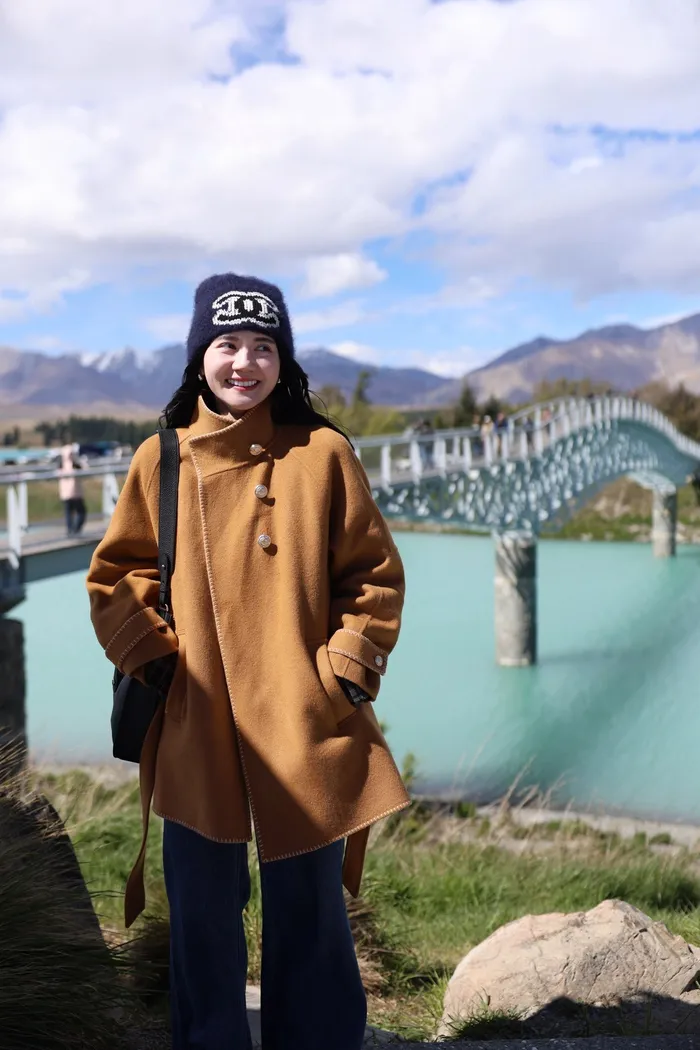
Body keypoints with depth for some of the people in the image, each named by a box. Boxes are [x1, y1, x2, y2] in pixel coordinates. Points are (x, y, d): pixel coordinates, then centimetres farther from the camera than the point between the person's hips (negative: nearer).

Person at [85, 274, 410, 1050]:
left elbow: (374, 573, 3)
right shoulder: (160, 459, 1)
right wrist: (151, 654, -6)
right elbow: (114, 577, 7)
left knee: (310, 916, 12)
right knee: (201, 918, 13)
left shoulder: (323, 453, -1)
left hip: (306, 725, 0)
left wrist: (348, 664, -6)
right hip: (194, 728, 1)